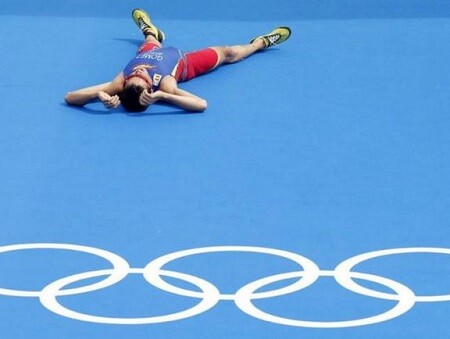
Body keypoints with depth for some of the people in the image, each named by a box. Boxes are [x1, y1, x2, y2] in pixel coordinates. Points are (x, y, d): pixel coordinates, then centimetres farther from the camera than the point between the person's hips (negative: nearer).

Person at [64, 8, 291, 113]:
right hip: (183, 62, -2)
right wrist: (162, 97, -71)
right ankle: (261, 42, 56)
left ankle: (151, 32, 78)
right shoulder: (164, 85, -52)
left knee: (151, 42, 39)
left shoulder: (120, 84, -50)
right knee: (227, 53, 25)